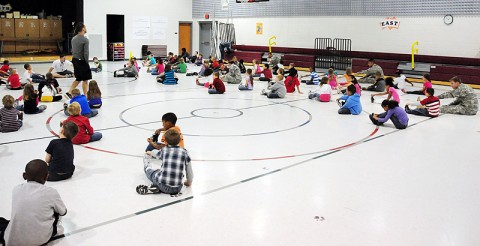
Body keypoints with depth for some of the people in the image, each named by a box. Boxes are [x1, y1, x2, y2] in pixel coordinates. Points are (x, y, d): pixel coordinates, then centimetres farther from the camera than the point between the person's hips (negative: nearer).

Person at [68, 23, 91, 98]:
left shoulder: (73, 39, 8)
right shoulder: (85, 40, -16)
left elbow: (72, 51, 13)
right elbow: (86, 53, -18)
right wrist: (87, 62, -8)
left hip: (75, 61, 8)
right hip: (82, 61, -8)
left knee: (78, 79, 19)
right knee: (85, 80, 4)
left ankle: (69, 92, 11)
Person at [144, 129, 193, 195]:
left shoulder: (164, 150, 1)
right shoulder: (184, 152, -3)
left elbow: (157, 153, 25)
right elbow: (189, 170, 4)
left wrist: (150, 152, 48)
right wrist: (189, 182, 22)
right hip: (177, 189, -1)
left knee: (153, 173, 34)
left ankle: (147, 168, 62)